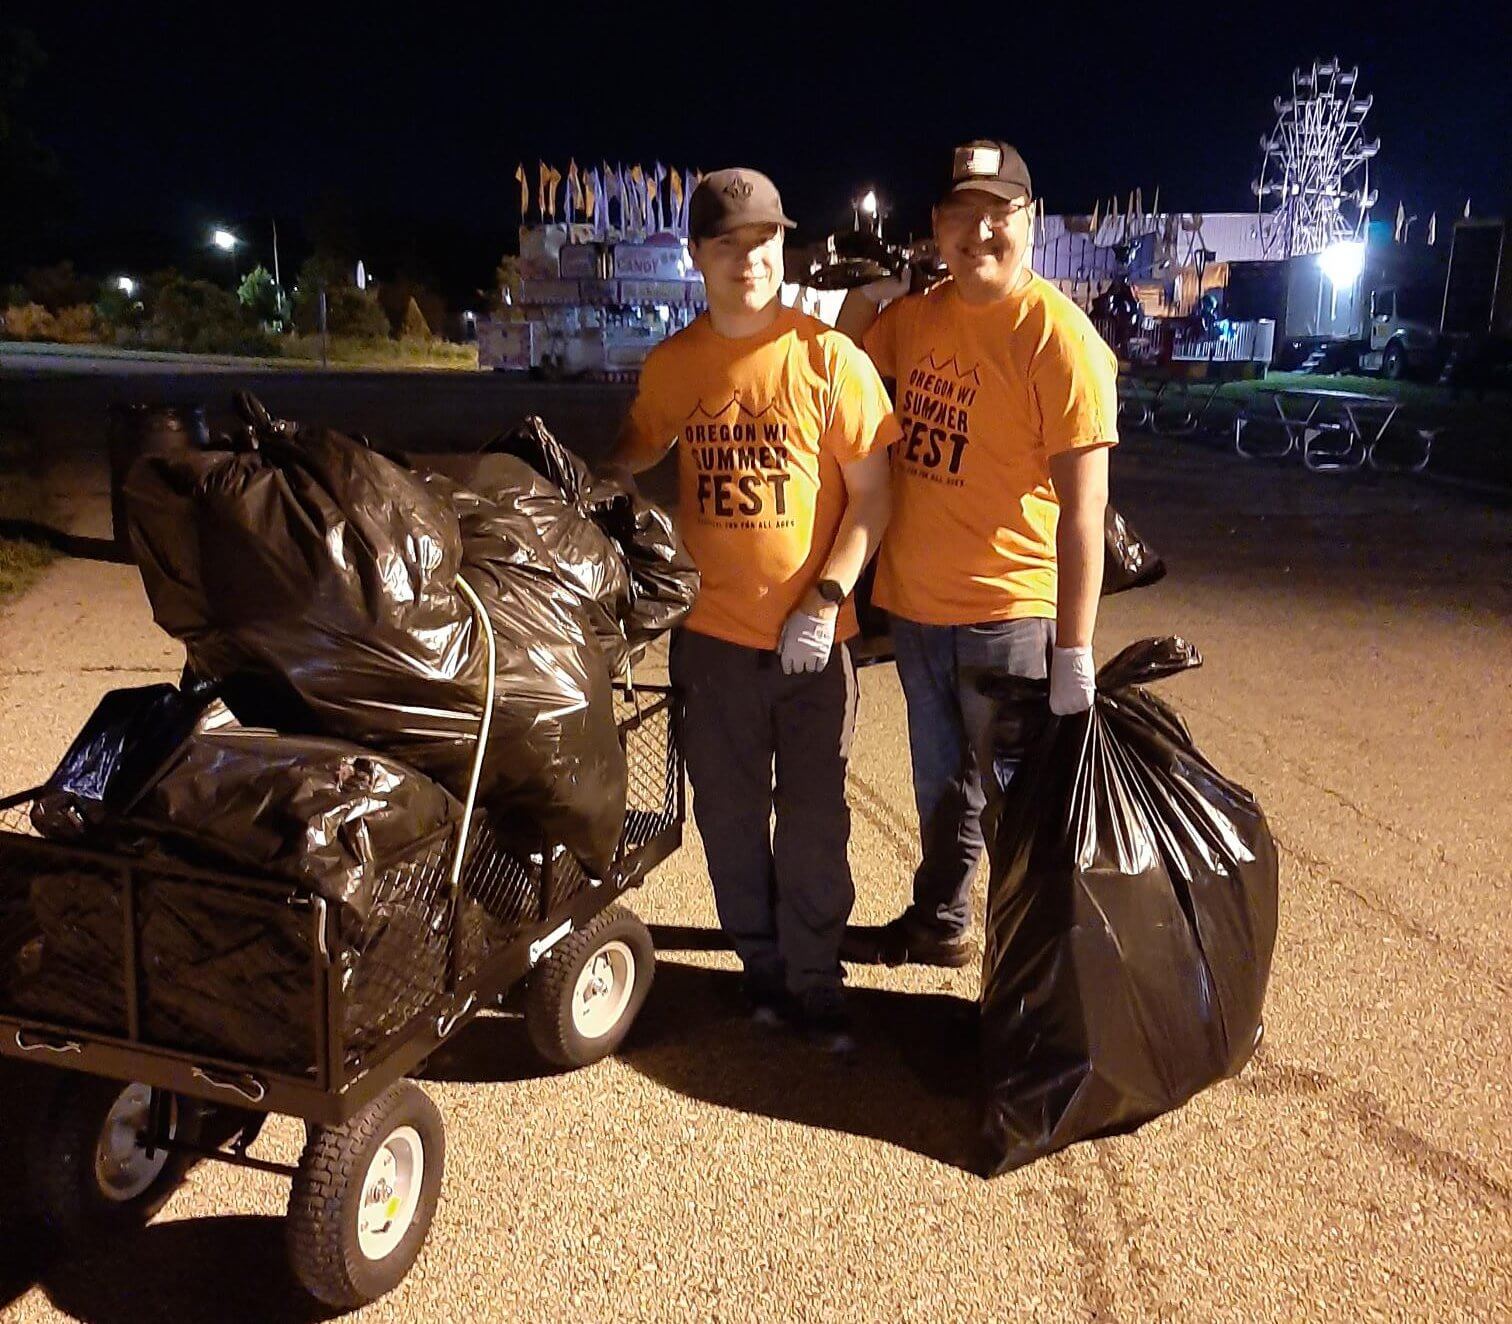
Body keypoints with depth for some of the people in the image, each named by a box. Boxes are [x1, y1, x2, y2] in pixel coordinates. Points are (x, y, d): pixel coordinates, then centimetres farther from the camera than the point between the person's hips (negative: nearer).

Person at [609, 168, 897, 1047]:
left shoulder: (830, 359, -8)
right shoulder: (673, 365, 2)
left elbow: (871, 495, -5)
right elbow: (639, 449, 21)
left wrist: (825, 600, -14)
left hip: (812, 636, -3)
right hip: (712, 631, 3)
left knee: (813, 823, 8)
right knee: (729, 817, 13)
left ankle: (815, 982, 25)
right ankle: (762, 967, 33)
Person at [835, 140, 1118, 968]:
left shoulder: (1056, 335, -15)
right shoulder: (919, 314, 5)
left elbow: (1081, 507, -19)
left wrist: (1074, 654, -22)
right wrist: (866, 294, 3)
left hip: (1008, 617, -7)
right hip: (916, 602, 7)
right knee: (941, 784, 23)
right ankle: (939, 925, 43)